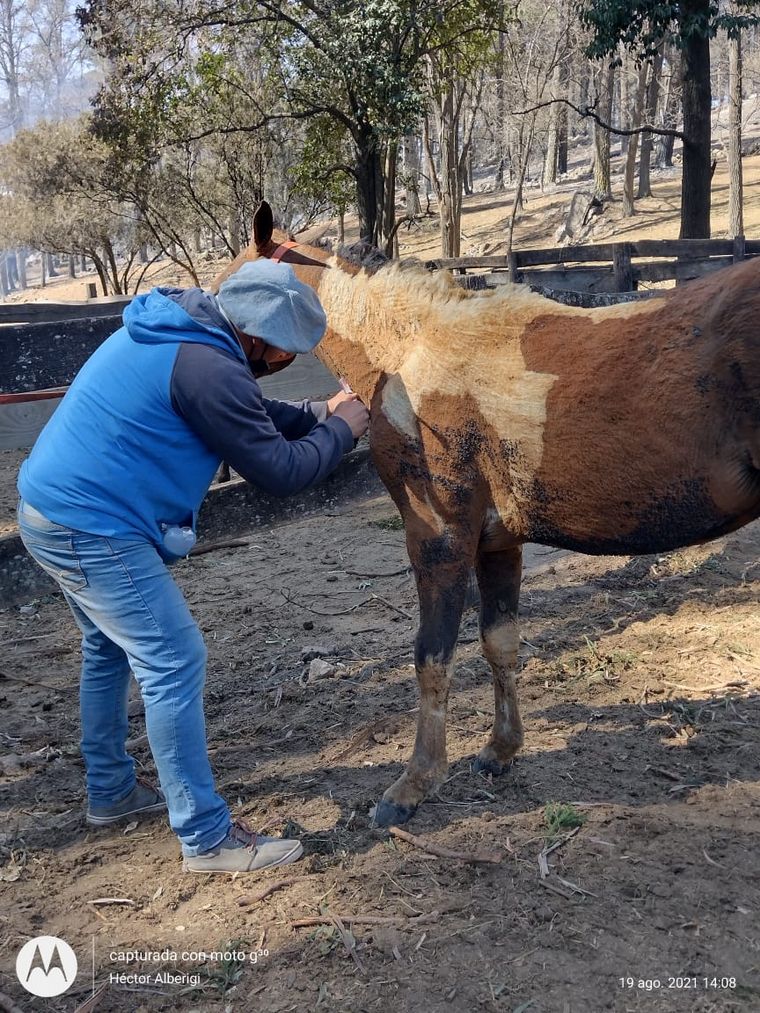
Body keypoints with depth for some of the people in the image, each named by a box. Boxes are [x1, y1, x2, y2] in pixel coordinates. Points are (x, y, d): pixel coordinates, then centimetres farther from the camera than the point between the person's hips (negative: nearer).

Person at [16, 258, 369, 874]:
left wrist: (315, 414, 16)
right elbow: (278, 471, -17)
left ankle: (111, 793, 39)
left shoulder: (175, 330, 9)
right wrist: (339, 431, -2)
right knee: (174, 664, -5)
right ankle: (207, 839, 5)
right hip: (94, 531, -11)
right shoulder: (206, 366, -23)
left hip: (49, 510, 11)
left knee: (109, 650, 23)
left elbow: (247, 418, 22)